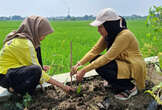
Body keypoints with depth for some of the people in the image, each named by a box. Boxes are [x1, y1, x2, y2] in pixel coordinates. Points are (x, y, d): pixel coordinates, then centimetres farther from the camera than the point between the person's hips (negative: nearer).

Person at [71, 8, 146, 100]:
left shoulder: (124, 35, -28)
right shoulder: (108, 35, -3)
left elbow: (107, 58, -30)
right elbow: (95, 50, -5)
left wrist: (84, 70, -28)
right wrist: (79, 64, -17)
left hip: (134, 69, -8)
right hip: (121, 63, 8)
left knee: (101, 67, -26)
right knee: (94, 60, -5)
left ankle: (130, 88, -5)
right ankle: (118, 86, 11)